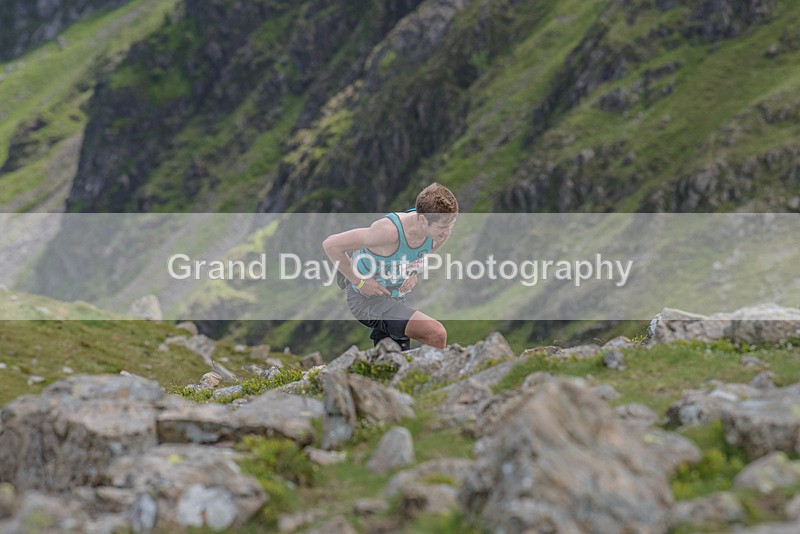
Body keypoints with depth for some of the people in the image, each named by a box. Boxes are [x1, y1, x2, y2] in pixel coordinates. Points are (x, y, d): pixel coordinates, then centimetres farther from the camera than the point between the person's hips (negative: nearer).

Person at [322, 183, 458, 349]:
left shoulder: (439, 232, -13)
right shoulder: (389, 230, -34)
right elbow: (330, 244, -26)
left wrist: (412, 273, -2)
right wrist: (359, 282, -21)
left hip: (397, 297, 8)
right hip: (367, 300, -8)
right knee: (437, 334, -22)